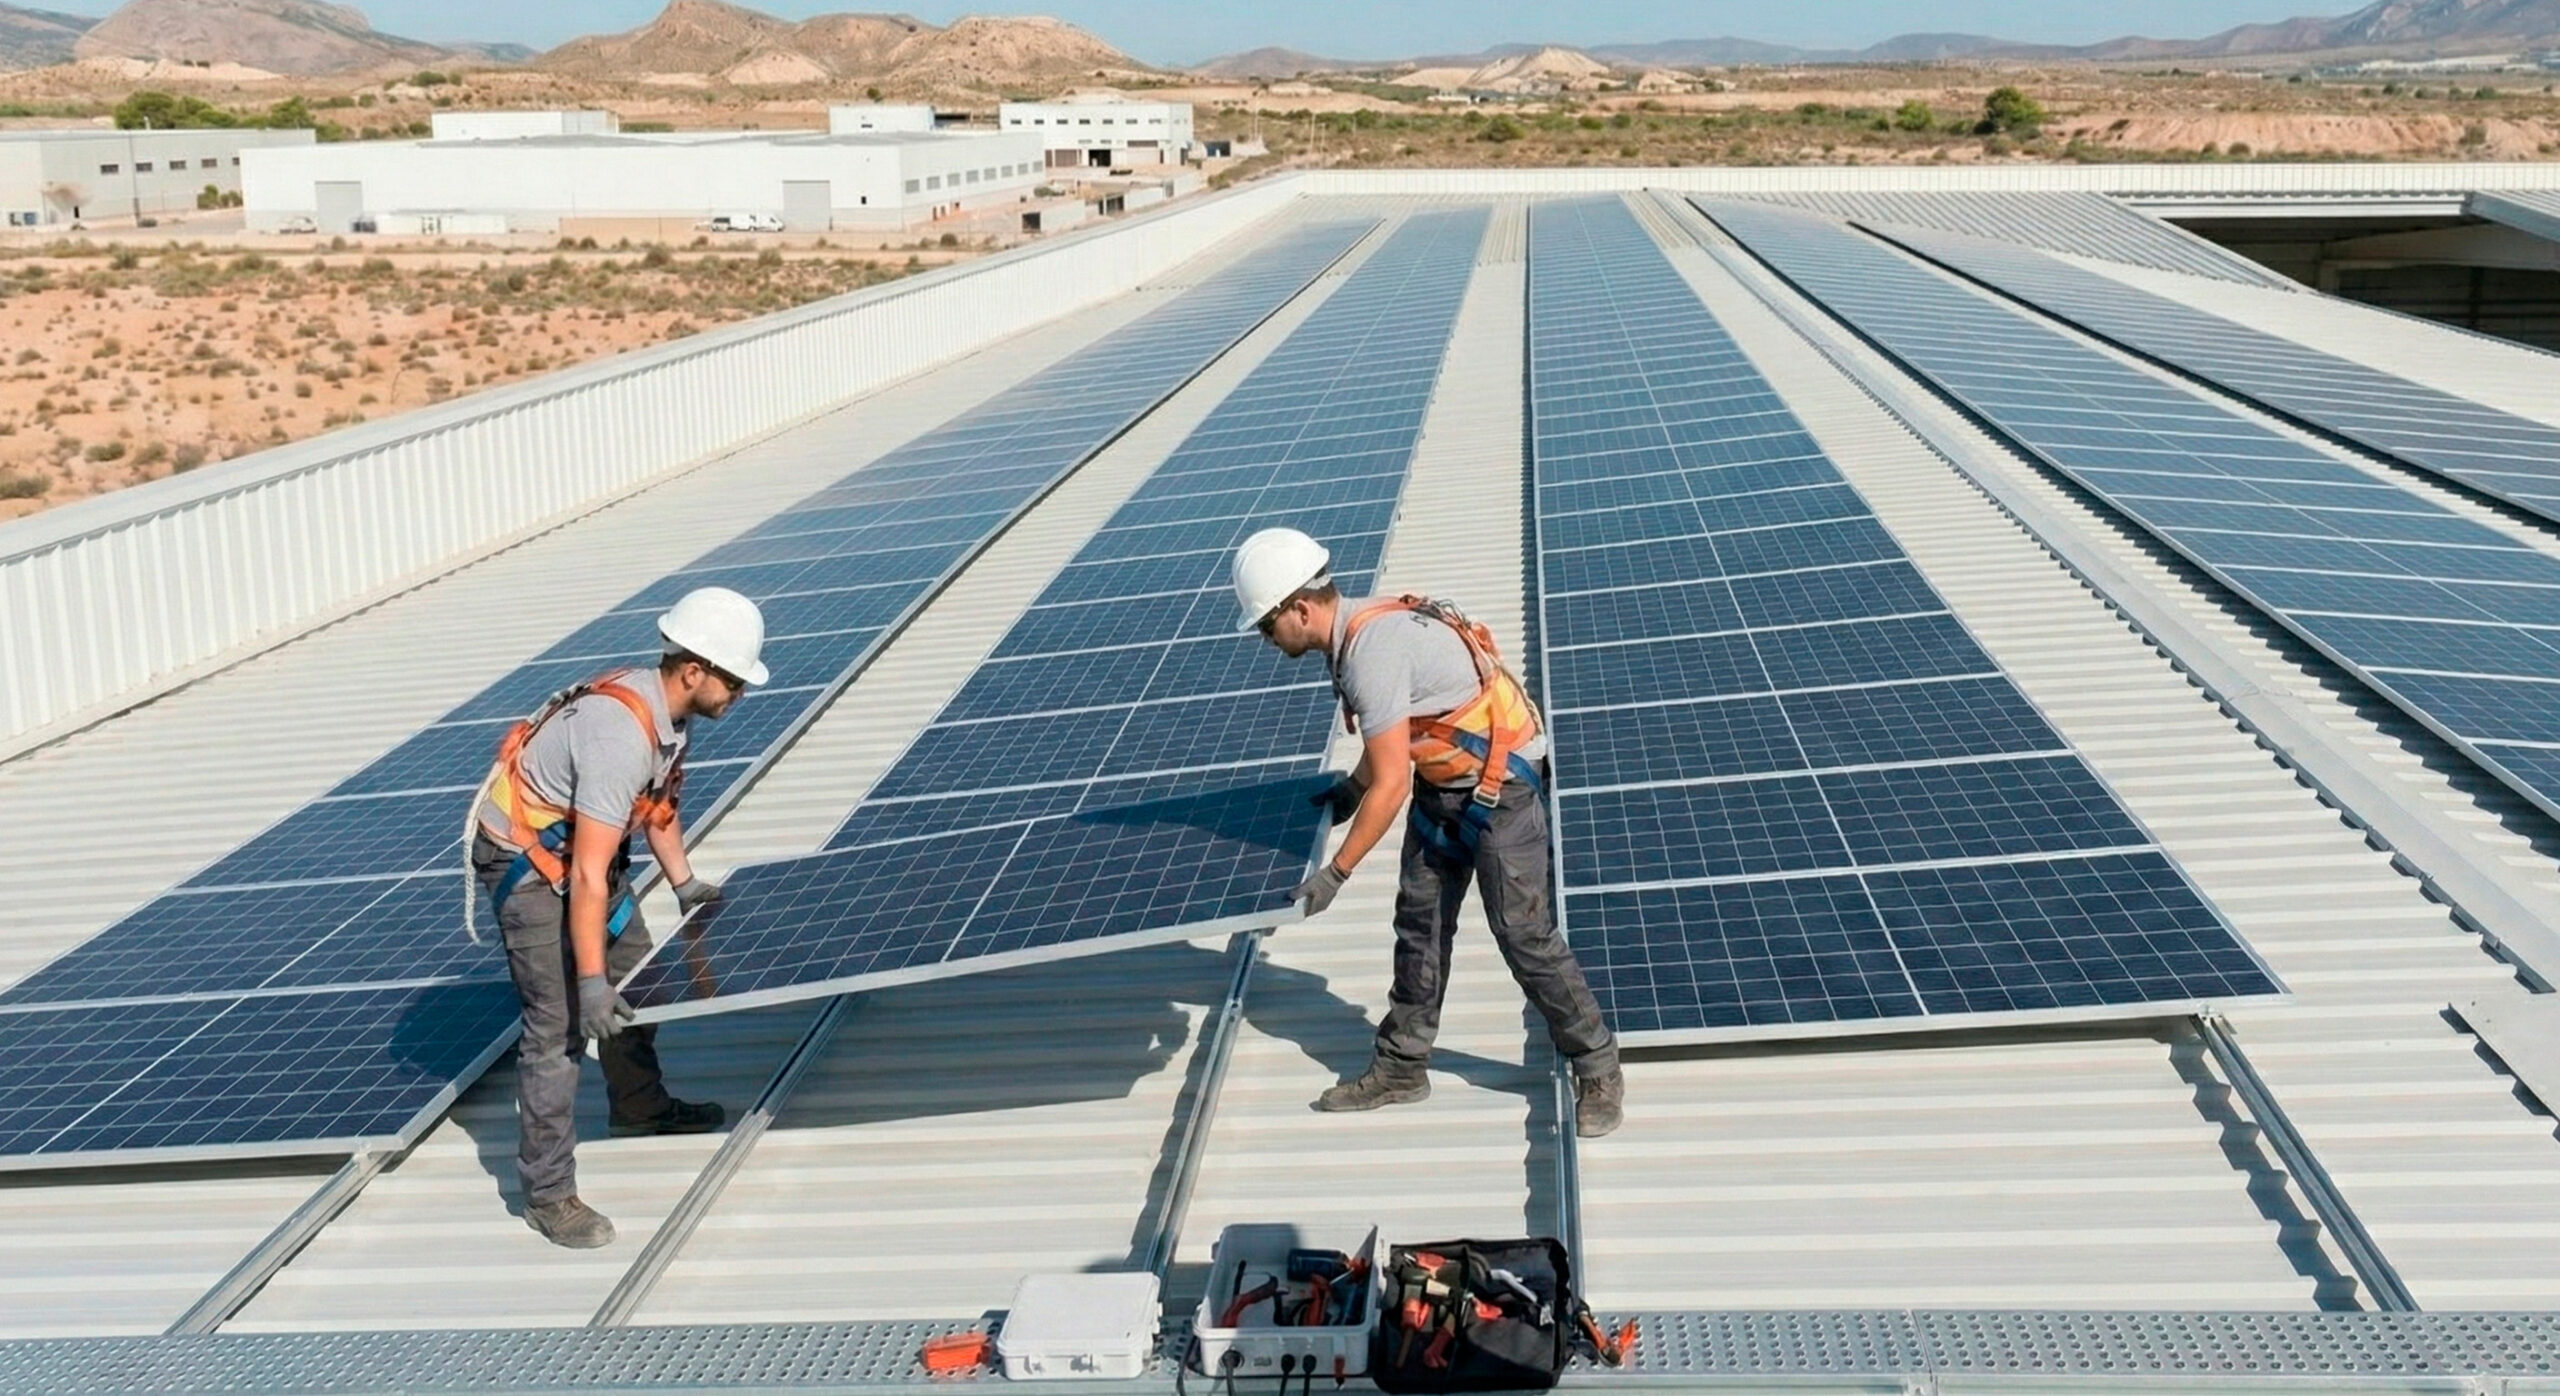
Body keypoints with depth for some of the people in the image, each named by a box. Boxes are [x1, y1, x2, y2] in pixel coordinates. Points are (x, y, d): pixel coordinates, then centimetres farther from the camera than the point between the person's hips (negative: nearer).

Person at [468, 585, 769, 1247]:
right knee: (559, 1025, -10)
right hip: (526, 859, -10)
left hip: (584, 845, 10)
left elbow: (658, 801, 16)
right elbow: (588, 876, -33)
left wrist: (683, 881, 20)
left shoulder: (661, 705, -5)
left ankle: (641, 1106, 44)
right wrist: (591, 980, -31)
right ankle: (547, 1194, -1)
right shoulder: (621, 734, -33)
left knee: (634, 978, 21)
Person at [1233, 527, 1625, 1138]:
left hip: (1500, 782, -10)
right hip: (1443, 781, 10)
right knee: (1419, 921, 12)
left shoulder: (1371, 653, -29)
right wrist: (1351, 788, 18)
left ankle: (1599, 1073, 9)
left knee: (1524, 934, -5)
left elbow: (1390, 787, -27)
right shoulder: (1356, 627, 0)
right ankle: (1402, 1067, 22)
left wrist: (1334, 874, -21)